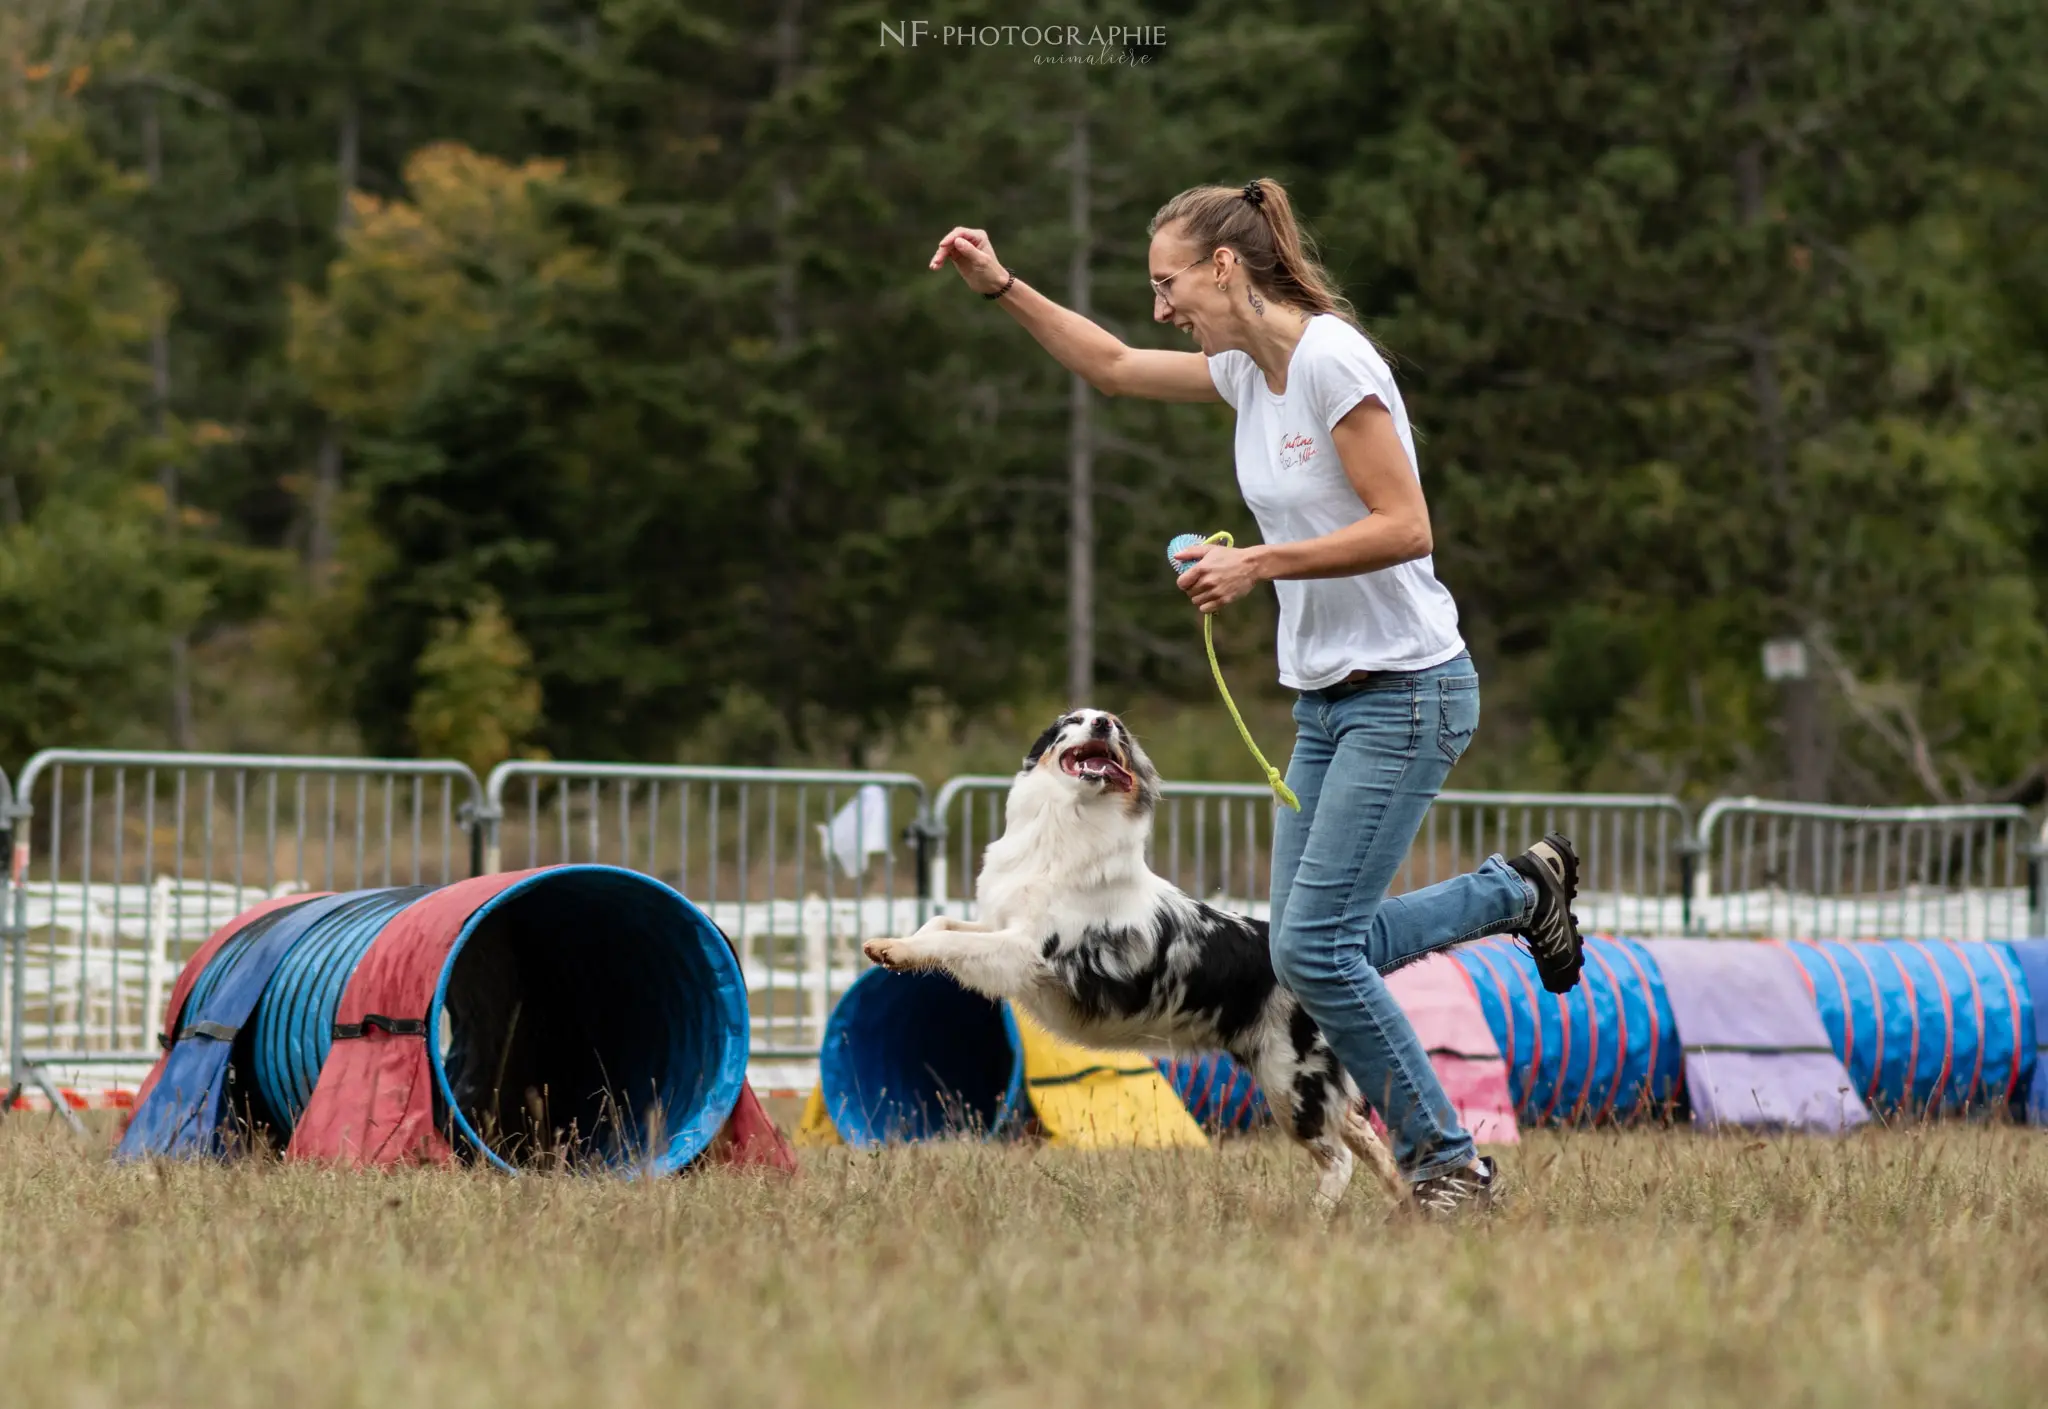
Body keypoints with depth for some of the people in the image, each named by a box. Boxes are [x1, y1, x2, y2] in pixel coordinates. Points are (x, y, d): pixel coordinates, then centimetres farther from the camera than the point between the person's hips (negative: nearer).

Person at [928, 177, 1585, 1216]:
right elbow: (1114, 368, 24)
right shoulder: (1249, 369, 9)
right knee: (1314, 951, 9)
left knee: (1313, 949, -14)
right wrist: (1000, 288, 16)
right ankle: (1520, 886, 27)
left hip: (1406, 693, -9)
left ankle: (1447, 1163, -1)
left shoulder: (1331, 361, -17)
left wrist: (1260, 565, -22)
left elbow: (1404, 527, -22)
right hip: (1328, 700, 9)